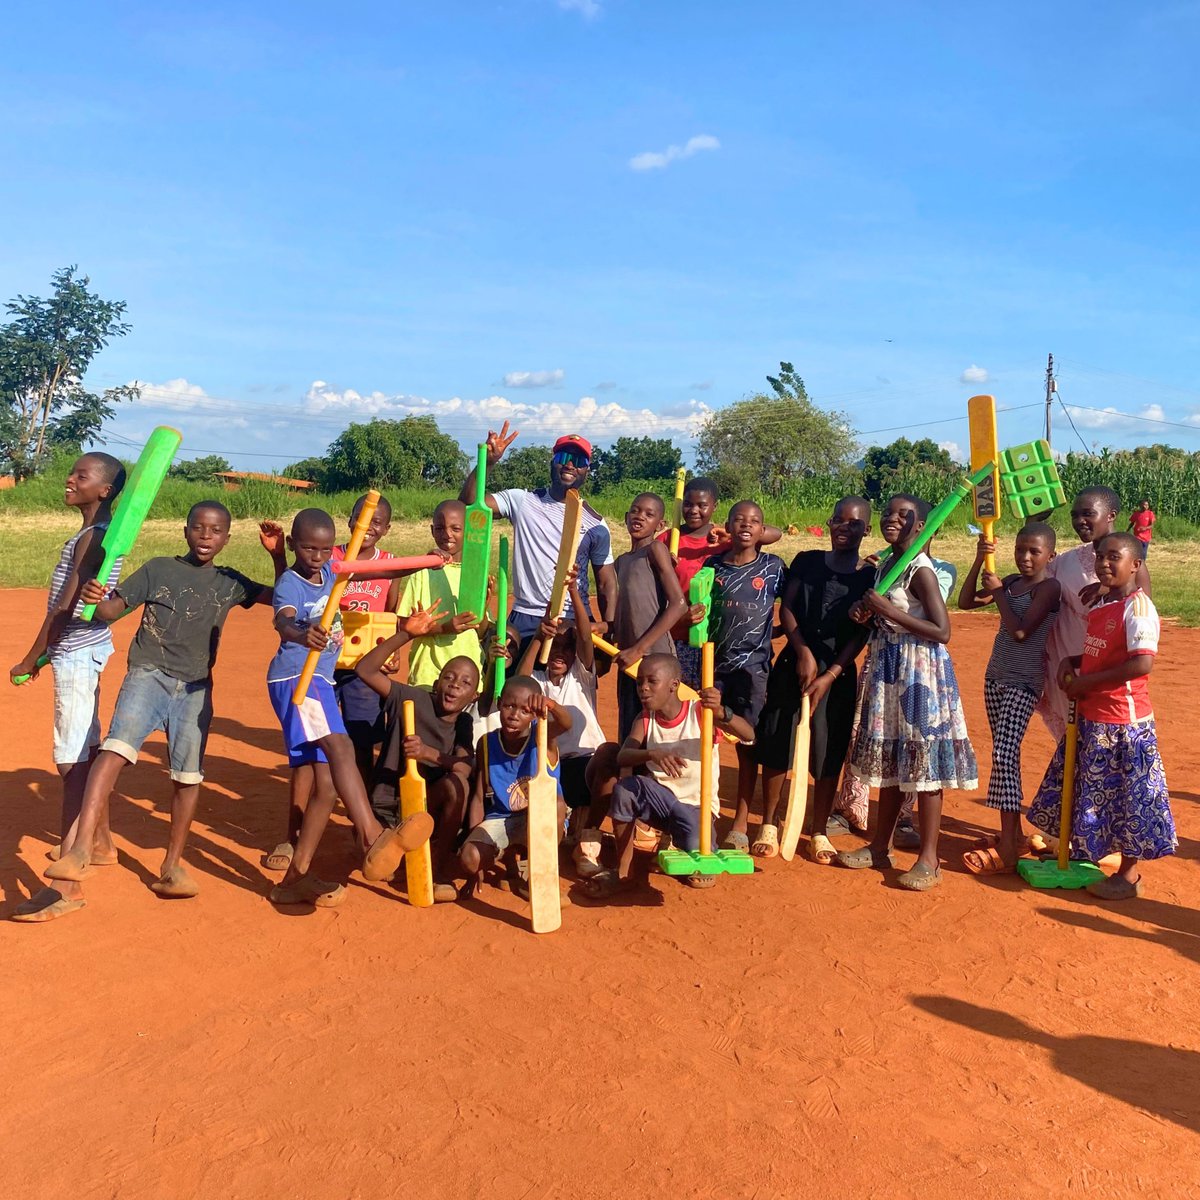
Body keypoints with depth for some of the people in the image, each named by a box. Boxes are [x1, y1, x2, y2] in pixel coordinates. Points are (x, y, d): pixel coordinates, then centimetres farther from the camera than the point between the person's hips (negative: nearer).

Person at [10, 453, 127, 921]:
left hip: (76, 656, -10)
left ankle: (68, 885, -10)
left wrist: (30, 660, -13)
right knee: (86, 751, 21)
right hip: (86, 651, 10)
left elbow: (65, 607, -20)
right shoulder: (99, 534, 12)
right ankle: (101, 843, 37)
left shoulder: (92, 537, -18)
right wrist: (45, 652, 15)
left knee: (72, 762, -11)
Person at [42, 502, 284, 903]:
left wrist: (276, 553, 0)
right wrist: (94, 598, -19)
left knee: (188, 775, 1)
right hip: (147, 675, -2)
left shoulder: (230, 583, 11)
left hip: (195, 688, 2)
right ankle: (80, 849, -30)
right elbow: (113, 609, 3)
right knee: (116, 747, -24)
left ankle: (172, 865, 16)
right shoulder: (158, 569, 7)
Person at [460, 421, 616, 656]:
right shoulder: (522, 501, 3)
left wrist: (608, 628, -7)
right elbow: (469, 502, -8)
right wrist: (487, 462, -21)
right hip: (524, 620, 0)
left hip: (574, 623, 0)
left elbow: (607, 582, 5)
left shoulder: (595, 524, 3)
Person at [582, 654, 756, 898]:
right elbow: (622, 757, -19)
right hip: (661, 800, 3)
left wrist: (720, 712, -48)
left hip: (696, 806, -3)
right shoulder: (646, 719, -2)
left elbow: (749, 735, -28)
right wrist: (652, 754, -41)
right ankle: (622, 871, -10)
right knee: (625, 788, -28)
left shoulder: (700, 711, -14)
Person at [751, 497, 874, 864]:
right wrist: (804, 653, -14)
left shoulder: (870, 577, -1)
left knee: (828, 754, 4)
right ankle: (768, 826, 18)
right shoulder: (806, 562, 5)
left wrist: (829, 676, -14)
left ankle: (819, 833, 19)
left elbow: (862, 634, -6)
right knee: (775, 745, 4)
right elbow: (786, 610, 0)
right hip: (793, 665, 1)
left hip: (838, 674, -1)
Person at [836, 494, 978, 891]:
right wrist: (867, 613, 1)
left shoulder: (921, 571, -14)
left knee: (923, 761, -3)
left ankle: (929, 860, 6)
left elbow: (942, 631, -20)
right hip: (887, 668, 9)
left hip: (920, 671, -9)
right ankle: (880, 847, 25)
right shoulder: (884, 567, 12)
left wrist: (889, 610, -22)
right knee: (888, 759, 15)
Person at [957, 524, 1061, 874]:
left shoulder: (1049, 588, -12)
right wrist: (979, 562, -4)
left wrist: (997, 592, -12)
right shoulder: (1011, 581, 10)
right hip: (995, 677, 8)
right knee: (1003, 754, 12)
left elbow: (1020, 631, -22)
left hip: (1023, 684, -8)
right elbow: (966, 603, 6)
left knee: (1004, 754, -16)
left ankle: (1006, 851, -16)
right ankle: (1013, 830, 24)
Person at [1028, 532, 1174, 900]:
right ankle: (1086, 851, 38)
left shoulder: (1138, 606, -17)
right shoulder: (1100, 605, 10)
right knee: (1087, 789, 20)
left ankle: (1129, 874, 18)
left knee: (1129, 793, 4)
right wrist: (1071, 662, 4)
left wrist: (1086, 681, -22)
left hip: (1123, 720, -9)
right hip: (1091, 716, 9)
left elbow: (1142, 663, -27)